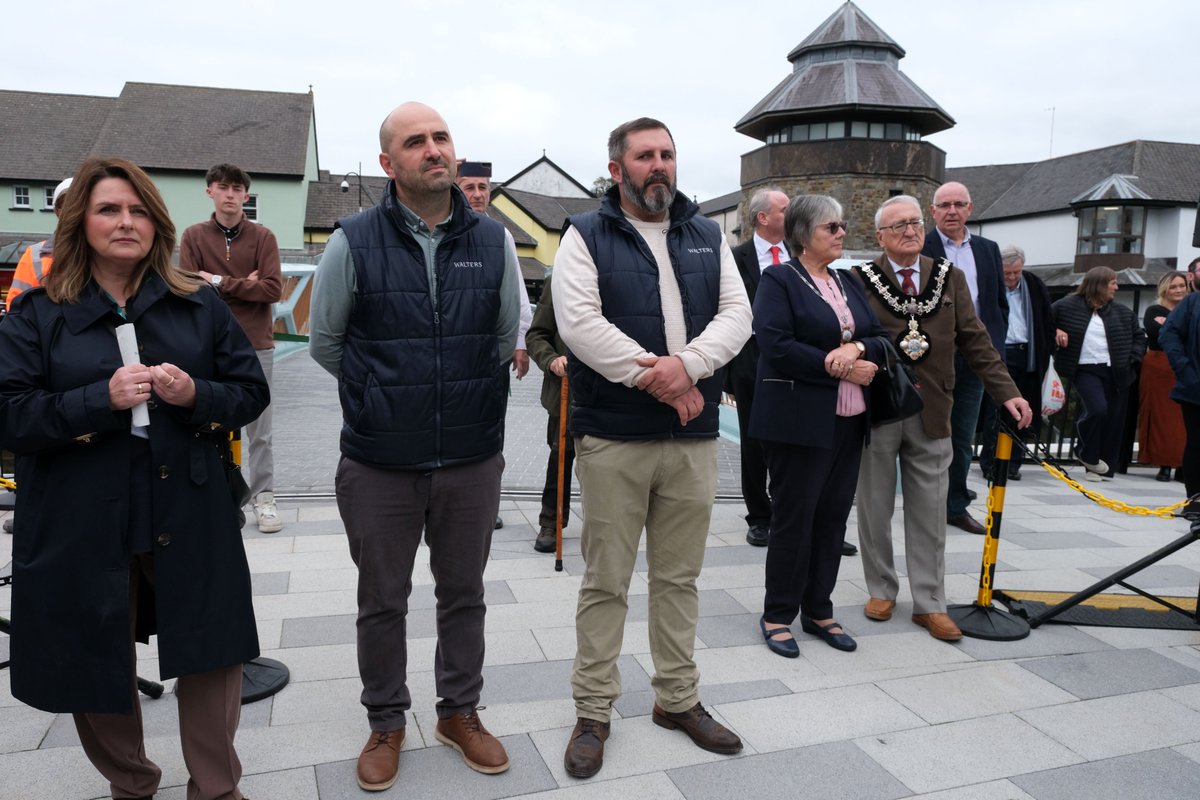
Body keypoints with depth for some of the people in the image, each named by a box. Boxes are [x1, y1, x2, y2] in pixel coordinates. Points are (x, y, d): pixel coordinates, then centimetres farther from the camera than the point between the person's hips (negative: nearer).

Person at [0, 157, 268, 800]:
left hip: (188, 519, 1)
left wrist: (196, 395, -16)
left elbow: (252, 392, 4)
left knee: (211, 659, 5)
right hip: (81, 528, 0)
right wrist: (101, 399, -21)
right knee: (97, 666, 14)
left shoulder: (199, 306, 6)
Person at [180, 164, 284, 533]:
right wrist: (244, 286, -9)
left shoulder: (262, 237, 3)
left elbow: (273, 288, -9)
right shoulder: (194, 236, 6)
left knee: (259, 429, 4)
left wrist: (220, 282, -11)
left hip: (256, 345, -1)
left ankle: (263, 496, 12)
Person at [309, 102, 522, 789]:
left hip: (473, 460, 2)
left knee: (464, 594, 16)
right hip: (379, 465, -1)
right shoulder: (354, 243, -6)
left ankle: (461, 711, 36)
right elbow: (325, 342, 5)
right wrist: (384, 397, 9)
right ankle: (387, 723, 34)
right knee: (382, 602, 13)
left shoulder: (493, 241, 1)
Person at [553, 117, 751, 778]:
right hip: (613, 437, -4)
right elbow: (579, 323, -13)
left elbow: (736, 313, 3)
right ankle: (593, 711, 21)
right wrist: (657, 380, -17)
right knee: (605, 581, 5)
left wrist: (686, 364, -16)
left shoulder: (708, 238, 14)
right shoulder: (586, 237, 0)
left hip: (693, 437, 4)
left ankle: (678, 698, 31)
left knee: (680, 577, 14)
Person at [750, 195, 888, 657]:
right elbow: (776, 346, -18)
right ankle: (778, 616, 16)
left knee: (833, 516, 11)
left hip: (848, 422, 7)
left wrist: (858, 348, -12)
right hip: (799, 422, -7)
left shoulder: (848, 285, 17)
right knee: (794, 518, 1)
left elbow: (882, 339, 11)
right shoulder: (779, 280, -6)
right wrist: (842, 369, -17)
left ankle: (818, 611, 25)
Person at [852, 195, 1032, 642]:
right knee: (875, 508, 9)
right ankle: (881, 589, 26)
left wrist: (1006, 392, 2)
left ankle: (929, 603, 17)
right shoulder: (861, 280, -1)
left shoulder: (949, 278, 9)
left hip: (931, 414, 2)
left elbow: (974, 340, 8)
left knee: (929, 513, 6)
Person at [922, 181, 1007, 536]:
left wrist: (994, 345, 6)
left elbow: (1000, 303, 16)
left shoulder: (988, 250, 12)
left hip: (975, 357, 5)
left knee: (963, 437, 11)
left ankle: (956, 505, 21)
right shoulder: (918, 249, -4)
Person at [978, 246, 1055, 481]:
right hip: (997, 354, -4)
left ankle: (1013, 462, 17)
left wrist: (1047, 353, 7)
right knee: (995, 411, -2)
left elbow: (1048, 321, 12)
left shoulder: (1035, 286, 6)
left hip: (1026, 356, 4)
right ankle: (989, 463, 4)